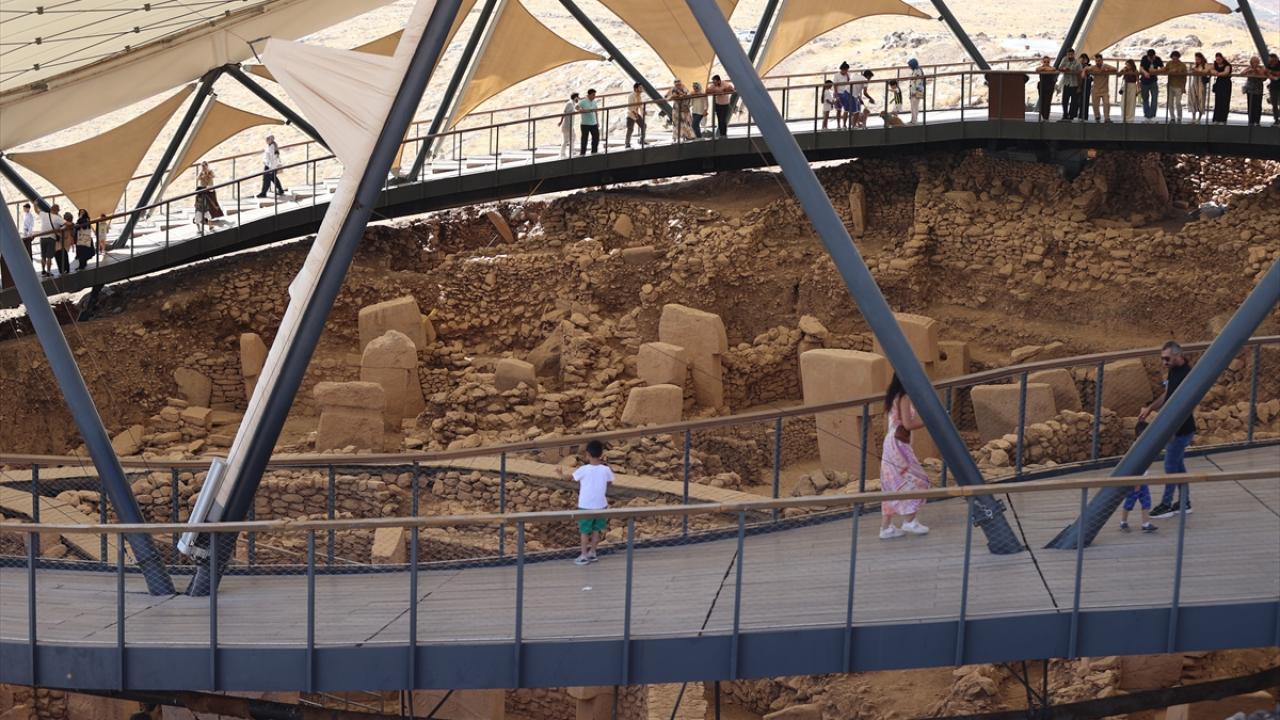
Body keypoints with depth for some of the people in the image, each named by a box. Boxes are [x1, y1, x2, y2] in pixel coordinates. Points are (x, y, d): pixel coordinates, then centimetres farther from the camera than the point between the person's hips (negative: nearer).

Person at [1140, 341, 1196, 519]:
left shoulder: (1186, 375, -23)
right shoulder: (1173, 371, 6)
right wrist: (1150, 409, 11)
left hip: (1181, 429, -9)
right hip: (1174, 427, 9)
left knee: (1171, 465, -1)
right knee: (1177, 463, 17)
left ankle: (1166, 505, 9)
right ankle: (1184, 502, 26)